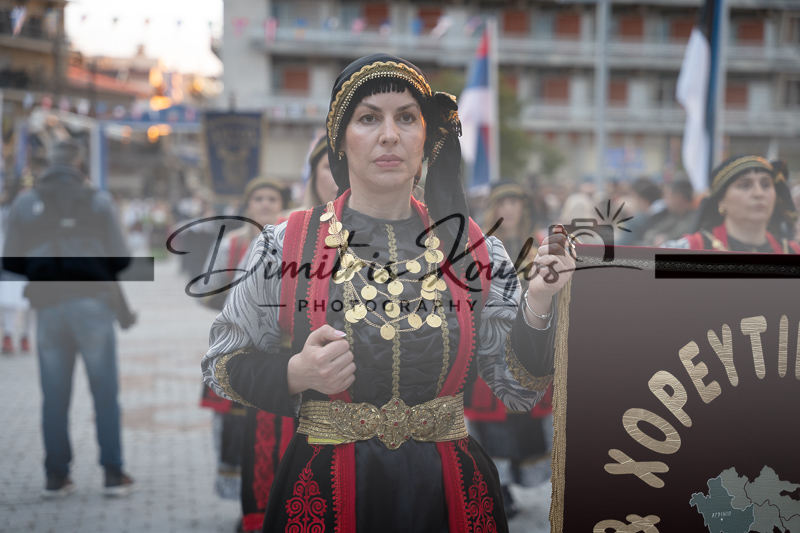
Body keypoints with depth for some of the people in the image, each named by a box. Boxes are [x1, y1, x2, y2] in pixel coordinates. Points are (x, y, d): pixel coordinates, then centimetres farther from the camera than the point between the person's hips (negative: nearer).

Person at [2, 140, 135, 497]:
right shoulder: (97, 200, 0)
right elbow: (120, 258, -1)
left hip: (48, 306, 2)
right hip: (92, 302, -2)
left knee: (54, 395, 9)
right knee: (104, 391, 3)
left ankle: (56, 476, 12)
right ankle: (114, 474, 3)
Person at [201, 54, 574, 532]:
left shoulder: (474, 250, -1)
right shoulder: (285, 246, -5)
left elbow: (519, 391, 2)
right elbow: (221, 364, 3)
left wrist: (537, 308, -16)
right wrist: (295, 374, -16)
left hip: (450, 493, 2)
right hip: (325, 494, -1)